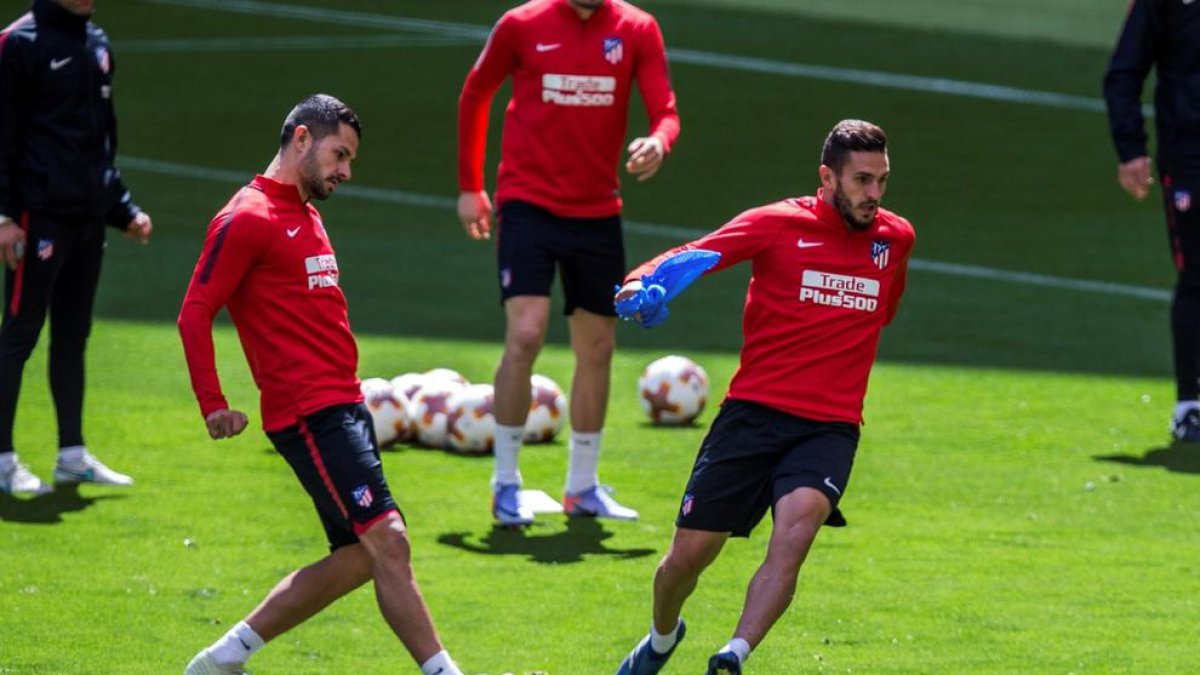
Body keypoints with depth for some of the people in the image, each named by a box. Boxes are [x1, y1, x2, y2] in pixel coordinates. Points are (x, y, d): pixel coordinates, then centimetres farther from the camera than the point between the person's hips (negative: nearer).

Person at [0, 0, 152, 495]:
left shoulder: (97, 44, 15)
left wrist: (123, 209, 18)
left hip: (89, 215, 7)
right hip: (40, 214, -7)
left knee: (73, 334, 12)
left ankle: (73, 454, 18)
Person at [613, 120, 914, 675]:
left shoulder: (895, 239, 10)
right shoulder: (778, 224, -2)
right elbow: (696, 255, -15)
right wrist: (643, 281, -33)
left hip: (829, 427, 1)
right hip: (753, 413, -1)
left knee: (797, 524, -29)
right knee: (688, 555, 2)